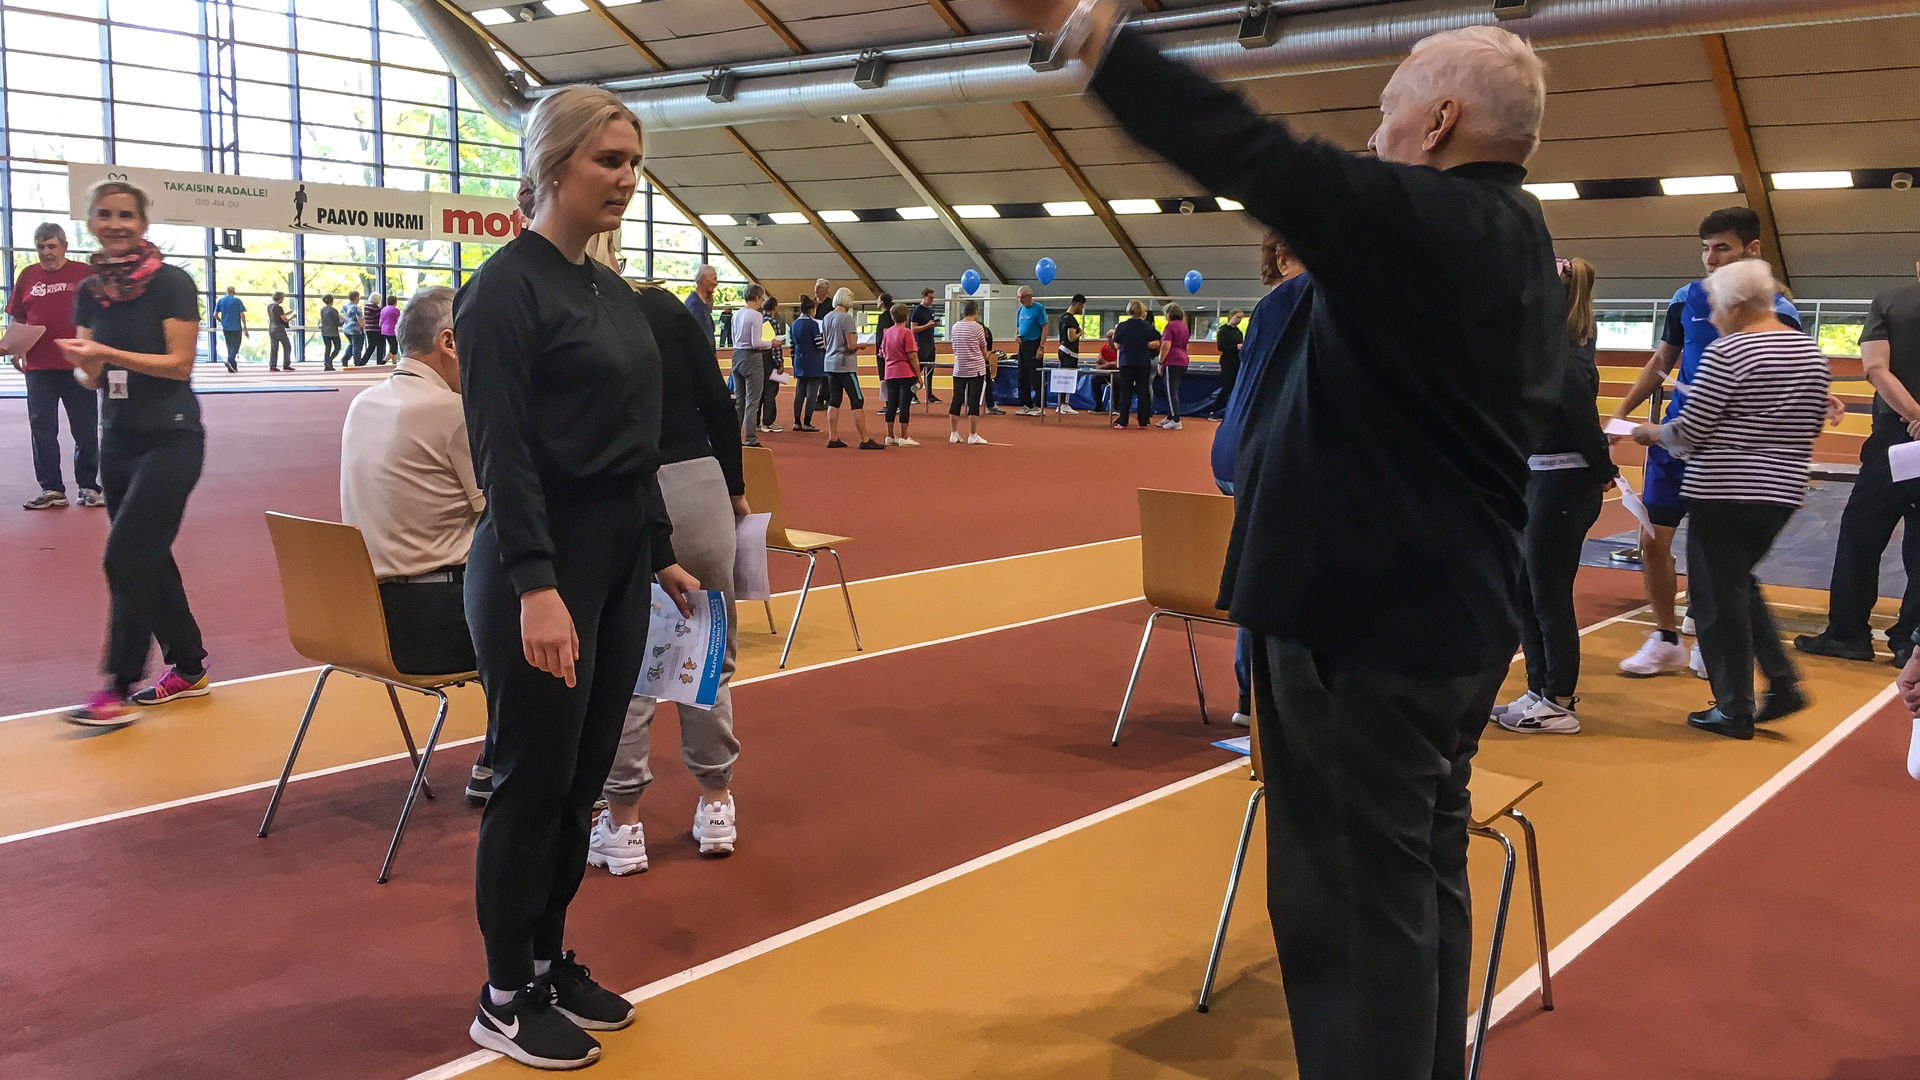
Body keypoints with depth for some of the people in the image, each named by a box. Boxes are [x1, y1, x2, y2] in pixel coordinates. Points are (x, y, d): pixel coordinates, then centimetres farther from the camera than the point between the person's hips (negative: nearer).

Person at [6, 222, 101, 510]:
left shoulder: (84, 274, 2)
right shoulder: (27, 276, 10)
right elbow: (16, 319, 14)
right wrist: (15, 349, 0)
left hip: (78, 366, -3)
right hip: (38, 367, 3)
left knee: (85, 430, 4)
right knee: (42, 430, 4)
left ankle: (88, 486, 14)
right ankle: (51, 489, 12)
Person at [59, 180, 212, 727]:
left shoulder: (171, 283, -10)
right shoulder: (89, 292, 8)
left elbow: (180, 363, -14)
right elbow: (92, 378, 10)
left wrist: (107, 354, -22)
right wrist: (86, 364, -13)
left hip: (171, 439, -7)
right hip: (118, 439, 7)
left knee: (125, 558, -10)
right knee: (148, 560, 10)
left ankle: (119, 689, -4)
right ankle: (188, 668, 23)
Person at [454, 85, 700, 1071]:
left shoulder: (611, 289, 13)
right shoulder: (507, 286, -12)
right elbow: (502, 450, -19)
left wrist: (661, 555, 18)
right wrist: (536, 587, -25)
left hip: (619, 558, 8)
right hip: (544, 564, -8)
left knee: (584, 777, 14)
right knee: (534, 781, 2)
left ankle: (550, 961, 29)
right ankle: (505, 999, 17)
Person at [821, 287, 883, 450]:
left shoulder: (826, 318, 8)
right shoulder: (847, 318, -14)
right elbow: (851, 346, -17)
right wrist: (860, 345, 3)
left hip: (831, 364, 8)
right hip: (846, 365, -8)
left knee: (834, 400, 11)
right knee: (857, 401, -4)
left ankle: (832, 438, 11)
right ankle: (865, 440, -4)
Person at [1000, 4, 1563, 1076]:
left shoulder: (1435, 223, -18)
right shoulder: (1520, 245, 12)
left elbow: (1260, 160, -28)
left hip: (1366, 621, -10)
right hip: (1452, 612, 10)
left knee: (1351, 907, -2)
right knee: (1422, 884, 21)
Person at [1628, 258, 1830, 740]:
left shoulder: (1727, 352, -15)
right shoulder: (1810, 350, 8)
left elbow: (1690, 431, -14)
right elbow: (1811, 426, 14)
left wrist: (1652, 433, 5)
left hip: (1723, 491, -7)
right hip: (1783, 491, 8)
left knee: (1719, 595, 4)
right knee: (1739, 583, 23)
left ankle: (1735, 710, 11)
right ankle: (1783, 681, 16)